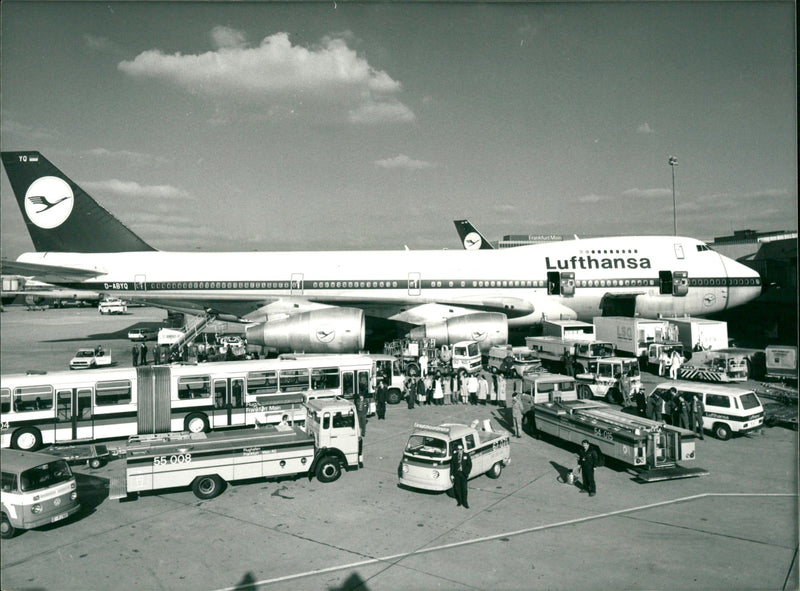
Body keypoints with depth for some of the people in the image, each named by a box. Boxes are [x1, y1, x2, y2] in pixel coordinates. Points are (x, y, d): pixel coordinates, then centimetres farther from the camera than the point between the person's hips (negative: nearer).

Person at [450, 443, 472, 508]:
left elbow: (469, 465, 2)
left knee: (464, 488, -2)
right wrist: (451, 474, -2)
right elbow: (452, 466, 3)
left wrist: (467, 473, -8)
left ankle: (465, 502, 8)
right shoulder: (454, 456, 1)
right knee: (457, 488, 7)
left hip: (463, 474, -1)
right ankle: (459, 501, 21)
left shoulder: (466, 456, -1)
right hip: (456, 474, 1)